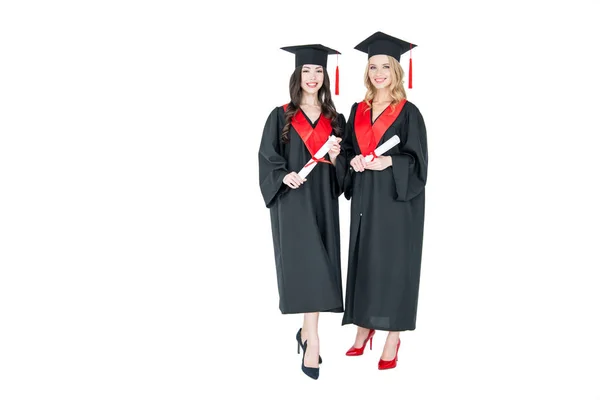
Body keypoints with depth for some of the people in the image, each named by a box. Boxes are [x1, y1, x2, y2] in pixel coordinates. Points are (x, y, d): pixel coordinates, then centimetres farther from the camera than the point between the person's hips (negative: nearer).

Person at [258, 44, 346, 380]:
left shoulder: (335, 120, 11)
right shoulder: (281, 117, 2)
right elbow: (267, 157, -1)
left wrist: (335, 159, -9)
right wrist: (283, 175, -19)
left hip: (323, 201, 4)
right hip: (292, 201, -4)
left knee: (319, 268, 5)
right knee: (307, 265, -15)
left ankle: (306, 332, 20)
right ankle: (313, 342, -16)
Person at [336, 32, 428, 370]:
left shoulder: (408, 112, -4)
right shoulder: (358, 111, 10)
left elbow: (417, 161, -7)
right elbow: (346, 151, 14)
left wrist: (389, 161, -23)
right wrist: (353, 162, -7)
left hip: (396, 199, -5)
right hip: (364, 199, 5)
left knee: (393, 262, -2)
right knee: (363, 261, 8)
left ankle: (393, 339, 5)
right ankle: (364, 329, 20)